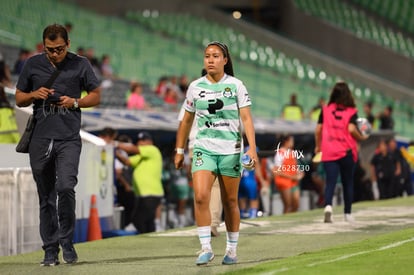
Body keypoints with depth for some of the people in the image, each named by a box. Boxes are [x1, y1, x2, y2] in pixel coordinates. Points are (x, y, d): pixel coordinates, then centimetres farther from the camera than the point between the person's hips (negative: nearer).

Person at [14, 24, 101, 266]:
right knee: (46, 198, 5)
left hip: (69, 139, -2)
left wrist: (75, 102, -7)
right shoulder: (33, 64, 8)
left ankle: (67, 241, -3)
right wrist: (35, 95, -6)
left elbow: (96, 96, 11)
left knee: (66, 187, -20)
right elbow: (19, 99, 15)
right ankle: (50, 250, 12)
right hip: (40, 139, 2)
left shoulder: (80, 64, 4)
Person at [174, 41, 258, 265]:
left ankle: (232, 249, 20)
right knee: (200, 196, -16)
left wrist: (252, 147, -15)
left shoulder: (236, 85, -1)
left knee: (230, 201, 6)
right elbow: (186, 121, 14)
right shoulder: (195, 87, 5)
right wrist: (179, 150, 12)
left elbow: (246, 118, -5)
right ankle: (206, 248, -11)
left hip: (230, 150, -1)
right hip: (203, 149, 1)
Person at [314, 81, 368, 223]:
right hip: (347, 152, -1)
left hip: (329, 152, 1)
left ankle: (328, 206, -30)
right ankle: (348, 213, 20)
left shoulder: (325, 110, 4)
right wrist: (361, 137, 4)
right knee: (348, 183, 13)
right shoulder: (351, 111, -2)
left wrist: (318, 146, 17)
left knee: (330, 182, -4)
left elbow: (318, 129, 4)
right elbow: (351, 129, -15)